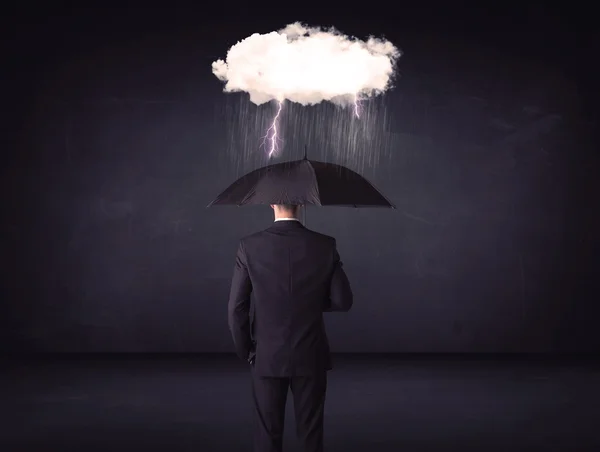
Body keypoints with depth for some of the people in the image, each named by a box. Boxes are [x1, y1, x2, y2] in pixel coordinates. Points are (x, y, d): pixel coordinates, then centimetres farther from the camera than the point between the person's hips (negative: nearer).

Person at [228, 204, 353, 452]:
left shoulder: (250, 246, -9)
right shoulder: (325, 245, -7)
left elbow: (237, 308, -8)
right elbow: (343, 300, -3)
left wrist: (246, 351, 5)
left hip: (267, 357, 0)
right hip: (310, 356, 1)